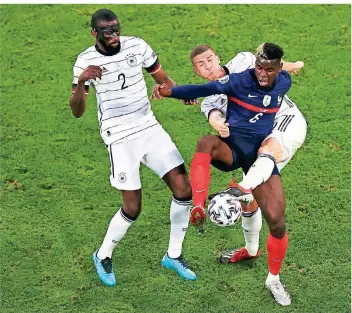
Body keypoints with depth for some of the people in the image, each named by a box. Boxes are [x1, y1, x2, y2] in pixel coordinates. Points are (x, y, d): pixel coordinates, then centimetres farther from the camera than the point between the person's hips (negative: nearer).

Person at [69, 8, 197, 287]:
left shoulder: (137, 46, -2)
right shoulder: (85, 62, -10)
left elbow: (162, 78, 9)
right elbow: (77, 112, -12)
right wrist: (81, 82, -31)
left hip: (150, 128, 4)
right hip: (120, 138, -4)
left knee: (184, 189, -2)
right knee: (132, 208, -6)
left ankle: (174, 255, 18)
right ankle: (103, 257, 22)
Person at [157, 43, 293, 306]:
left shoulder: (284, 83, 2)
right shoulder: (240, 80, -13)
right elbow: (205, 89, -19)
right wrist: (171, 91, -28)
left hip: (261, 152, 4)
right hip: (232, 146, -4)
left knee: (277, 222, -2)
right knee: (207, 143, -43)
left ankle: (274, 279, 22)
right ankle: (199, 207, -49)